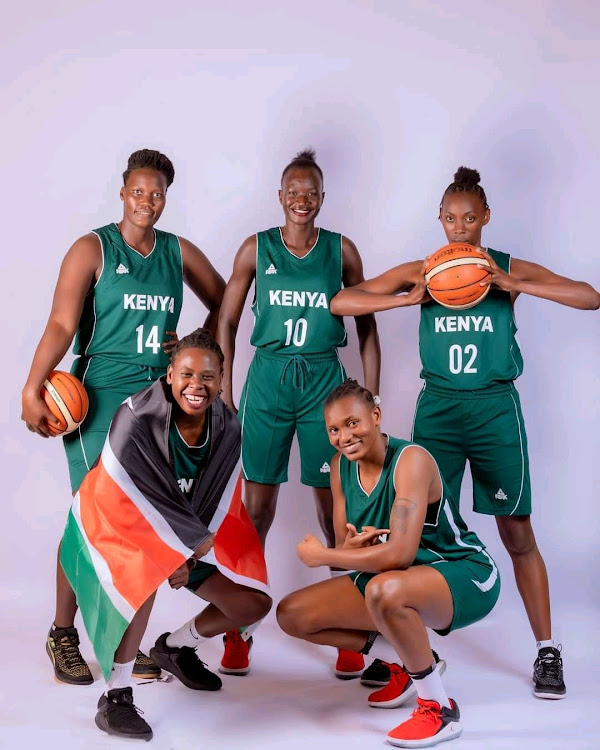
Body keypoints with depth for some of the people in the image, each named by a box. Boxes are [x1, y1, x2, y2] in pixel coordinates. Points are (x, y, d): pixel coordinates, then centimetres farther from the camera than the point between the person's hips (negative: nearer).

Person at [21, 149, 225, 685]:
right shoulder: (92, 249, -1)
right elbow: (61, 324, -10)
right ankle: (62, 635, 11)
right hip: (101, 395, -4)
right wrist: (32, 388, -21)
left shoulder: (180, 253, 12)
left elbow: (224, 302, 24)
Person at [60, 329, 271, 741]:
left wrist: (188, 556, -11)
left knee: (254, 603, 0)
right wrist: (194, 541, -18)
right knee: (143, 579, -39)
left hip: (193, 536, 6)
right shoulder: (136, 418, -28)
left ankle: (175, 646, 26)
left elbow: (215, 501, -4)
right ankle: (116, 696, -23)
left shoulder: (227, 427, -12)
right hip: (121, 522, -6)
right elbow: (133, 498, -24)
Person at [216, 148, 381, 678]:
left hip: (324, 379, 0)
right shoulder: (256, 249, 5)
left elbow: (367, 327, 9)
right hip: (268, 377, 0)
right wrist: (223, 391, 2)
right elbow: (227, 322, 8)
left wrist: (371, 397, 4)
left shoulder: (342, 251, 5)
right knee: (257, 501, 2)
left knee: (334, 500, 1)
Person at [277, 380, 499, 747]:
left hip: (467, 577, -8)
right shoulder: (341, 466, -2)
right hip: (403, 580, 8)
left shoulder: (411, 459, -25)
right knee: (292, 614, 2)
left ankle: (440, 707, -17)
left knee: (383, 590, -41)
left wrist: (321, 556, -22)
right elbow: (345, 545, 3)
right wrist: (352, 546, -23)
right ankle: (411, 661, 12)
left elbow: (399, 554, -33)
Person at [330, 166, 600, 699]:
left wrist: (513, 285, -20)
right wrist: (408, 299, -16)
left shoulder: (510, 270, 1)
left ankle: (547, 651, 14)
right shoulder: (420, 273, 3)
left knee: (517, 533, 3)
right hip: (438, 408, 1)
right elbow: (341, 302, -2)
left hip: (495, 408, -1)